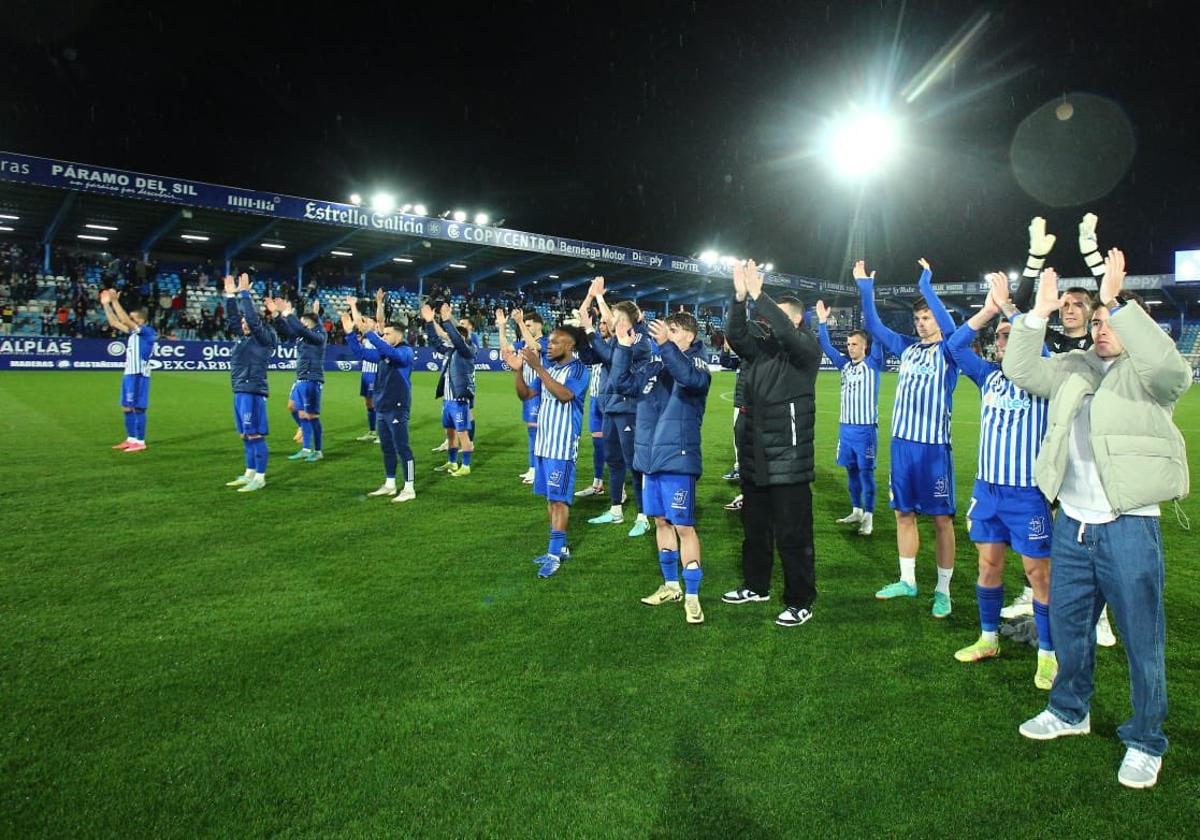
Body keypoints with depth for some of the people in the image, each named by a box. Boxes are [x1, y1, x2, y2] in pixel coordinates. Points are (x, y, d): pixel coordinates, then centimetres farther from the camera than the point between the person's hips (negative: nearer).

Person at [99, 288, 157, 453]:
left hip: (139, 376, -9)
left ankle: (140, 442, -1)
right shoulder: (133, 332, 15)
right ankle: (131, 439, 20)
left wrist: (115, 302, -17)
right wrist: (106, 304, 11)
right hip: (129, 374, 9)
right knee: (126, 408, 12)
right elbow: (114, 322, 18)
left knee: (138, 408, -6)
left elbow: (125, 321, -20)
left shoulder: (148, 331, -11)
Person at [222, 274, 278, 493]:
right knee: (246, 436, 14)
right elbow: (233, 317, 23)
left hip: (253, 392, -9)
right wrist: (230, 295, 17)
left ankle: (260, 478, -3)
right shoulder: (246, 338, 17)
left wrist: (244, 293, -10)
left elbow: (252, 318, -16)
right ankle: (250, 474, 22)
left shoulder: (264, 338, -6)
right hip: (240, 392, 9)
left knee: (255, 436, -7)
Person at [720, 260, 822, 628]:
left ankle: (800, 601, 10)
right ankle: (756, 585, 34)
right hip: (754, 457, 7)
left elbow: (786, 332, -24)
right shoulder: (761, 348, 12)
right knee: (754, 527, 18)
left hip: (788, 460, -7)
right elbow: (736, 336, -4)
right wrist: (740, 297, -16)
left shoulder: (807, 348, -5)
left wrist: (758, 295, -26)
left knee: (792, 534, -1)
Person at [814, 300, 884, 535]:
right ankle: (856, 512, 23)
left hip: (866, 428, -5)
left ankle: (869, 517, 4)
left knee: (866, 471, -2)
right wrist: (822, 323, 5)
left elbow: (877, 339, -17)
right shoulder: (845, 365, 10)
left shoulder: (873, 364, -4)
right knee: (851, 470, 12)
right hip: (845, 426, 6)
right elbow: (827, 347, 13)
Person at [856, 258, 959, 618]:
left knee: (941, 518, 2)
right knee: (904, 513, 12)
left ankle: (943, 590, 12)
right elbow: (874, 327, 12)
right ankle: (907, 580, 26)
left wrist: (927, 287, -26)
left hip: (934, 446, -6)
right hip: (902, 442, 6)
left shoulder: (949, 350, -3)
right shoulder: (907, 347, 11)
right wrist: (866, 289, 3)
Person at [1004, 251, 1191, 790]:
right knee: (1068, 624, 18)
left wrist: (1117, 303, -28)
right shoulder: (1074, 368, 11)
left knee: (1140, 637, 4)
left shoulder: (1147, 375, -5)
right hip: (1071, 522, 6)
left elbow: (1169, 365, -27)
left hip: (1129, 527, -5)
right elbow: (1020, 371, 6)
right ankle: (1070, 711, 37)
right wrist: (1038, 315, -4)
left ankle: (1145, 741, 20)